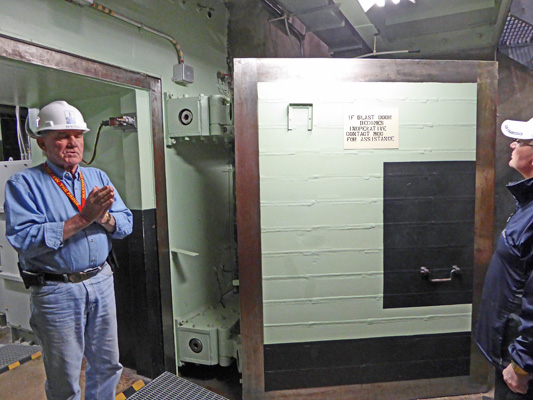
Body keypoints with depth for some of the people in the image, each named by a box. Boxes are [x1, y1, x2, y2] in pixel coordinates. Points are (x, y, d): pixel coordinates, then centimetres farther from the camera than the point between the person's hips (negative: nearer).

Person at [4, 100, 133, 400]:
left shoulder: (98, 177, 7)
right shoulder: (24, 184, -7)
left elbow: (126, 223, 2)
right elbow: (23, 239, -19)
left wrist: (103, 217, -19)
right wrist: (82, 219, -23)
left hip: (101, 282, 4)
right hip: (56, 290, -4)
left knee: (108, 365, 19)